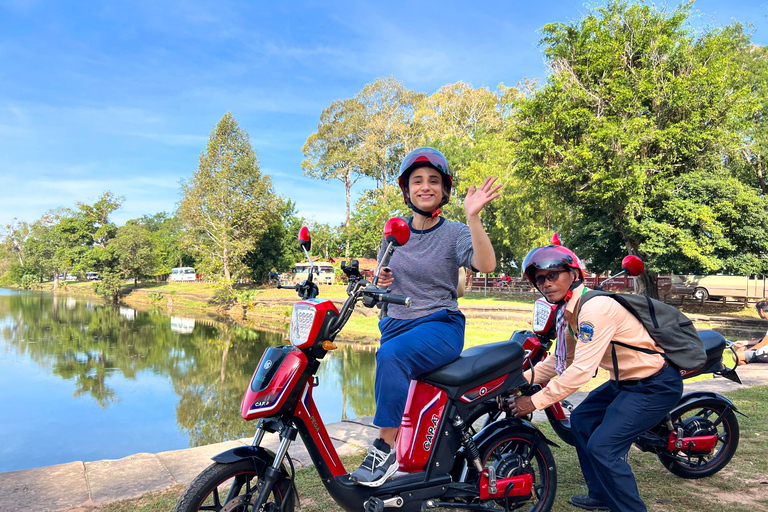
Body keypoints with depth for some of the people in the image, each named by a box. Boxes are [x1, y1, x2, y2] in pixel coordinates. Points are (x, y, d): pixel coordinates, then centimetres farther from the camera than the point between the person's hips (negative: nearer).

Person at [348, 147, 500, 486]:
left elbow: (486, 265, -22)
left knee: (391, 354, -33)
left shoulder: (454, 232, -2)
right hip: (396, 322, 5)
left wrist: (473, 218, -32)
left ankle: (386, 447, -22)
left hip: (441, 325, -5)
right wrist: (380, 280, 0)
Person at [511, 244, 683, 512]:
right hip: (627, 380, 10)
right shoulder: (569, 311, 3)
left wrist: (535, 401, -22)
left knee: (602, 447, -17)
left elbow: (581, 370, -29)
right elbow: (562, 359, 12)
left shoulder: (595, 308, -27)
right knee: (582, 420, 17)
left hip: (656, 385, -10)